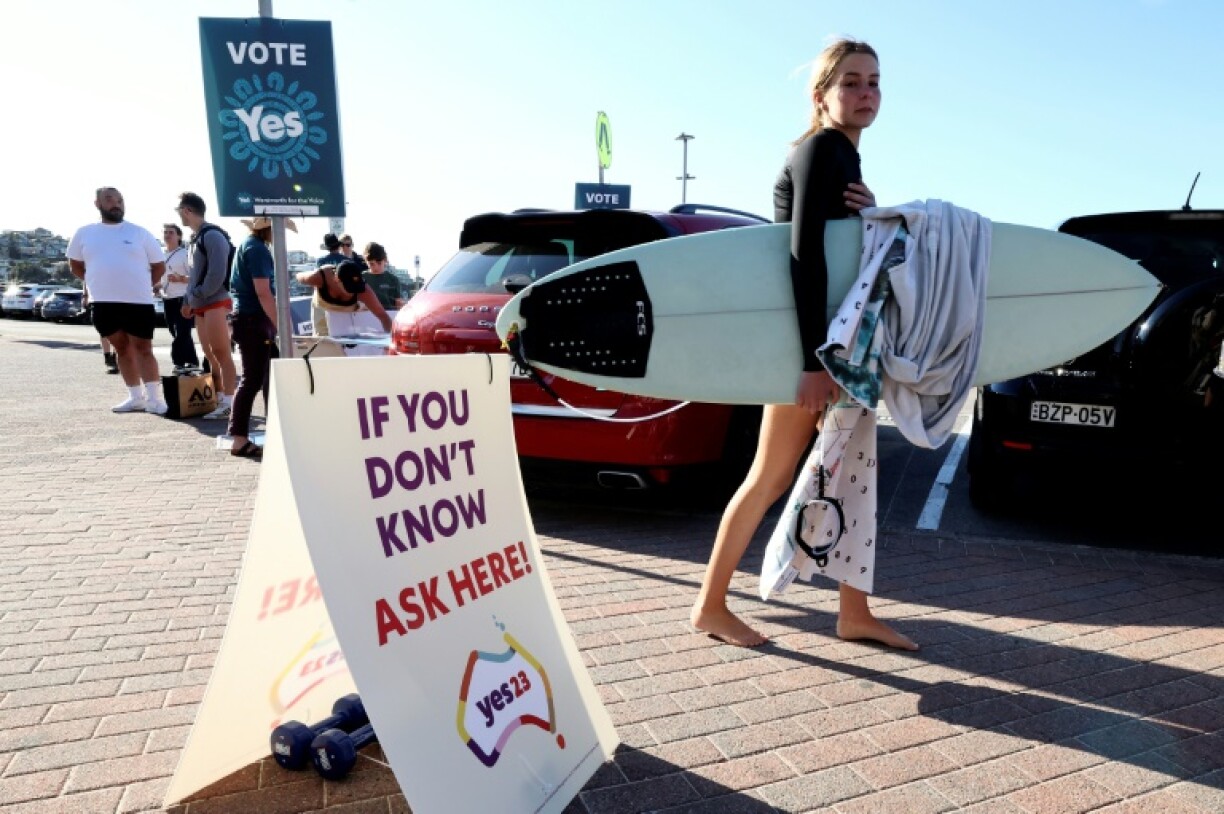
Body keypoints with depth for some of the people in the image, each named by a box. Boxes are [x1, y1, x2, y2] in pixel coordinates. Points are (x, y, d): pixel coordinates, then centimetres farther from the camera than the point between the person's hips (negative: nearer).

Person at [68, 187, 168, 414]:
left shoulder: (140, 233, 2)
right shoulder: (84, 233, 8)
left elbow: (159, 266, 7)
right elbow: (76, 266, 19)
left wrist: (141, 286, 4)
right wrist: (101, 284, 10)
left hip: (139, 302, -3)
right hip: (103, 303, 3)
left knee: (143, 349, -3)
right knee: (122, 349, 10)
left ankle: (154, 398, -4)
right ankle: (136, 397, 17)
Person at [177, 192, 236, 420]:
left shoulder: (212, 235, -11)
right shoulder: (195, 238, 18)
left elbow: (217, 274, -19)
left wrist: (196, 296, -12)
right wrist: (188, 301, 14)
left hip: (215, 303, -9)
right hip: (201, 306, 9)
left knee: (221, 354, -9)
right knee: (210, 356, 11)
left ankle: (228, 404, -8)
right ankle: (219, 399, 17)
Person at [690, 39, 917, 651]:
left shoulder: (846, 156, 16)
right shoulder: (819, 149, -12)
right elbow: (806, 253, -23)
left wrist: (872, 215, -7)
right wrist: (814, 360, -29)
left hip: (843, 338, 9)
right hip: (811, 341, -9)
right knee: (772, 477, -3)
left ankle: (854, 612, 20)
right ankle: (710, 606, 10)